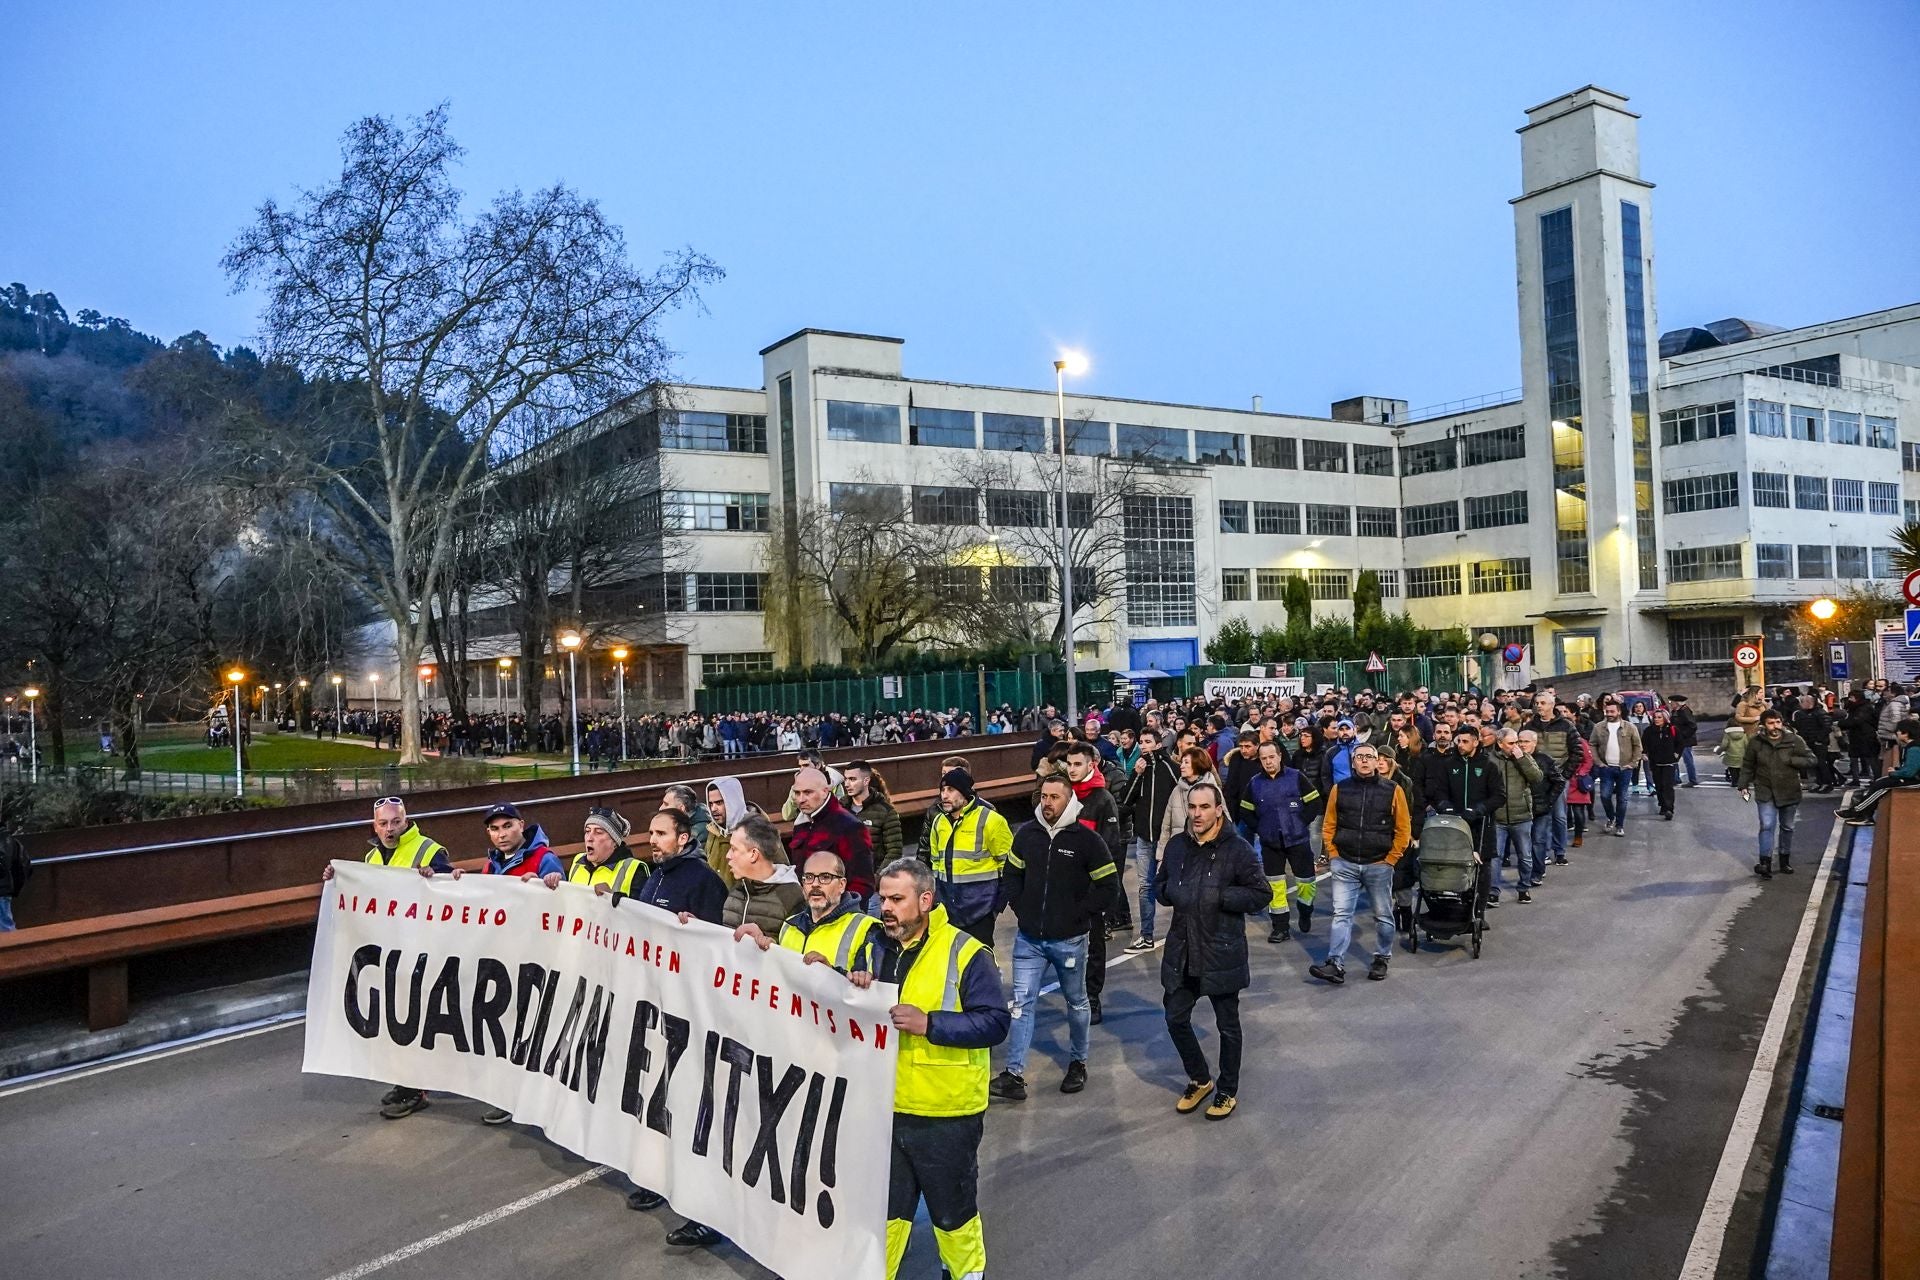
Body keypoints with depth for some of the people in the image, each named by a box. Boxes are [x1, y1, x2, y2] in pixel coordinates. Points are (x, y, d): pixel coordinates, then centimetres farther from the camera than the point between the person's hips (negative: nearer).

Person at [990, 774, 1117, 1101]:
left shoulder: (1087, 840, -11)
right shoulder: (1026, 834, 0)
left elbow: (1109, 884, -7)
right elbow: (1012, 873, 14)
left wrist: (1080, 914, -8)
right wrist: (1019, 907, 5)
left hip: (1070, 940, -3)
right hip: (1029, 938, 3)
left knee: (1076, 1002, 15)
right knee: (1022, 1002, 0)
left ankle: (1077, 1062, 34)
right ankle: (1014, 1075, 2)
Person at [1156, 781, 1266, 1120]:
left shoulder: (1238, 849, -13)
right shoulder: (1176, 845, 3)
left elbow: (1262, 894, -12)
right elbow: (1162, 887, 16)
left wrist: (1218, 895, -22)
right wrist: (1173, 892, -8)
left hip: (1222, 952, -4)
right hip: (1181, 951, 5)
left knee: (1227, 1025, 11)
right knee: (1176, 1019, 11)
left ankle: (1228, 1090, 31)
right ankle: (1200, 1079, 34)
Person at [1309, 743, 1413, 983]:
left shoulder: (1392, 790, -3)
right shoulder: (1340, 789, 1)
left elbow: (1403, 829, -1)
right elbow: (1329, 826, 8)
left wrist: (1390, 859, -4)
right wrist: (1333, 855, 0)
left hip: (1379, 865, -1)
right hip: (1345, 865, 1)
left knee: (1383, 916, 11)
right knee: (1341, 914, -4)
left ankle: (1381, 959, 26)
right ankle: (1335, 964, -6)